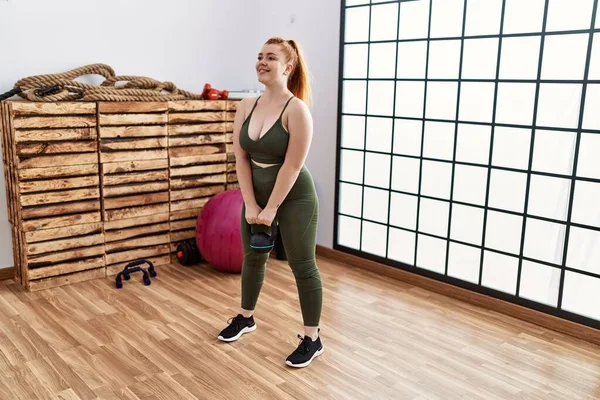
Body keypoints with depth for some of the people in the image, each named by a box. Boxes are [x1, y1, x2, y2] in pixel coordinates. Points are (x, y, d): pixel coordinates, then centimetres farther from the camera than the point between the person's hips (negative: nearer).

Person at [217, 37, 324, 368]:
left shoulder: (296, 109, -19)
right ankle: (245, 318, 43)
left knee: (302, 266, 3)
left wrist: (272, 209, -16)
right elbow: (241, 158, -1)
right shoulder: (245, 107, -1)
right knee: (253, 258, 21)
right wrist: (251, 205, -6)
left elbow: (292, 166, -20)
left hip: (294, 197, -6)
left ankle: (312, 339, 17)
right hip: (257, 194, 7)